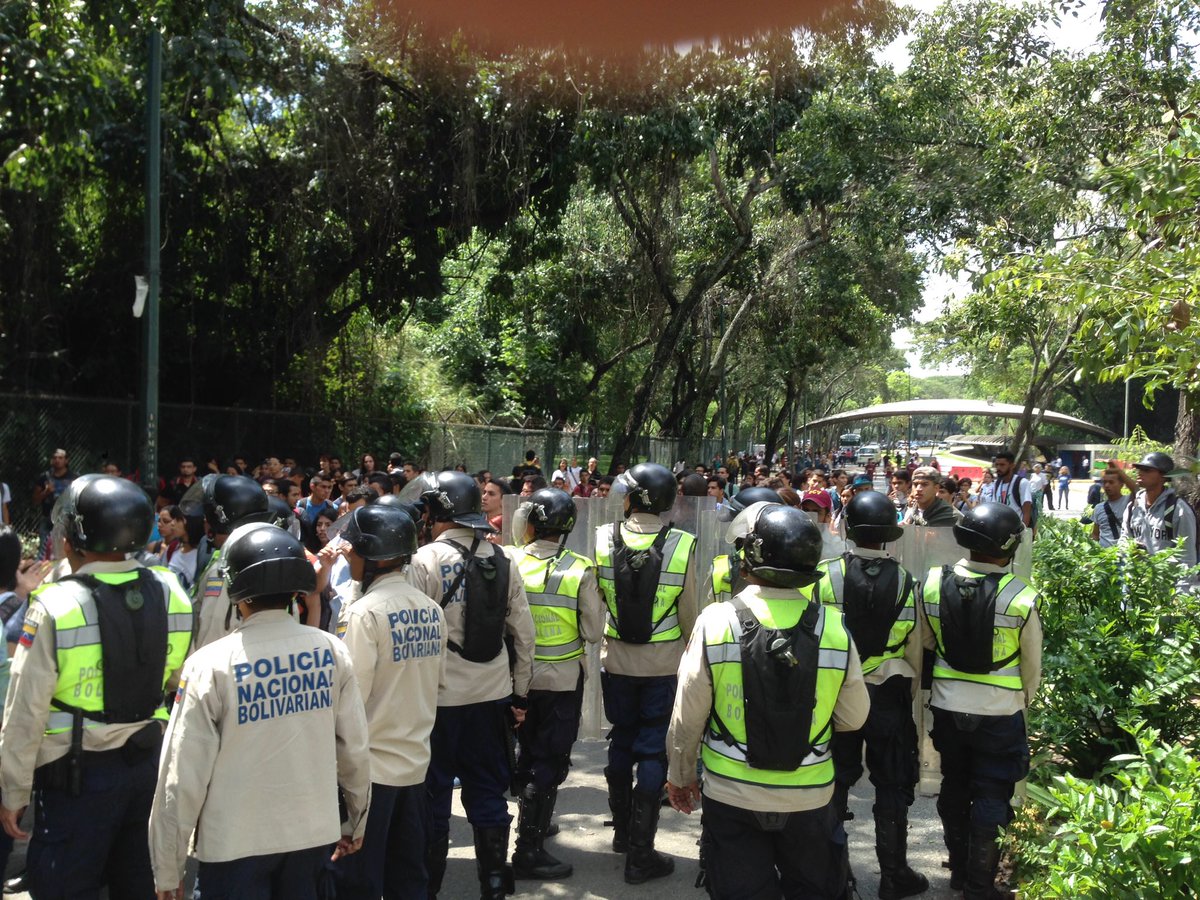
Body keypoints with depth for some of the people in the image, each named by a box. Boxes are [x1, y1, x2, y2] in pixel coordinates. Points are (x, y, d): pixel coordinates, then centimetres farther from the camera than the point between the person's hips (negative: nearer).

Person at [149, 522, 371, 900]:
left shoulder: (211, 666, -16)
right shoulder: (332, 651, -8)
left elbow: (184, 774, -13)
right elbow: (354, 748, 0)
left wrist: (168, 869, 0)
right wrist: (355, 823, 16)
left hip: (236, 843, -3)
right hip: (313, 832, 3)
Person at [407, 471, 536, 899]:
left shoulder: (427, 560, -11)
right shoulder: (504, 560, 3)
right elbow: (524, 634, 5)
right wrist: (520, 692, 14)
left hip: (440, 698, -4)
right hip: (493, 697, 4)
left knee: (433, 795, 10)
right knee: (488, 794, 13)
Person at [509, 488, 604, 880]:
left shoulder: (511, 564, -11)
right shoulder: (580, 571, -16)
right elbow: (593, 632, -12)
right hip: (563, 680, -3)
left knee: (528, 752, 22)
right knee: (550, 761, 6)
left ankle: (533, 822, 40)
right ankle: (529, 849, 7)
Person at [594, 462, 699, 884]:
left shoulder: (603, 538, -11)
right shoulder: (681, 545, -14)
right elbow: (689, 612, -8)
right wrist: (690, 655, 8)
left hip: (616, 661, 2)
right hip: (664, 665, -2)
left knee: (621, 742, 20)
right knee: (653, 753, 7)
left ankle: (622, 831, 36)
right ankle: (640, 853, 12)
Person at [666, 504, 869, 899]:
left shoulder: (715, 622, -16)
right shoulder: (834, 627, -12)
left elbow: (687, 717, -9)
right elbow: (853, 718, -1)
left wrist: (680, 775, 8)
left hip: (732, 796, -1)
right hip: (810, 798, 2)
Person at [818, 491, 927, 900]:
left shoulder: (825, 575, -13)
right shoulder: (904, 583, -9)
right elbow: (914, 646, -2)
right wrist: (910, 689, 14)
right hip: (889, 694, 0)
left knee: (834, 781, 14)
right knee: (892, 786, 13)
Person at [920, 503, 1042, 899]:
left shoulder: (932, 584, -11)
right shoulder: (1021, 598, -19)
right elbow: (1032, 665, -4)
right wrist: (1024, 700, 16)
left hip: (947, 707, 4)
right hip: (1000, 714, -3)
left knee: (953, 789, 20)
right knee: (991, 799, 10)